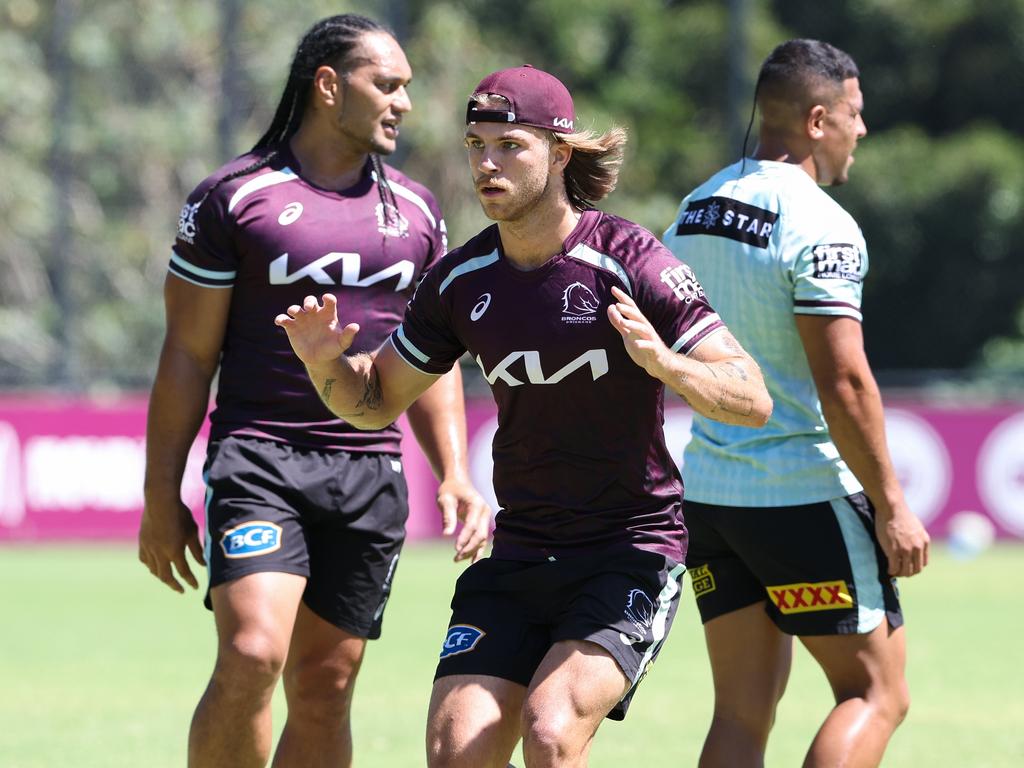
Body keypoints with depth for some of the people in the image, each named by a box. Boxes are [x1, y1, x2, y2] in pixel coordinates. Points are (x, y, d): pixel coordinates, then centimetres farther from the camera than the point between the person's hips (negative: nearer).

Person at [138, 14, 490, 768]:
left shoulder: (416, 210, 14)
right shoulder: (233, 197, -1)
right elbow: (187, 355, 0)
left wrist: (454, 473, 8)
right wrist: (161, 499, -2)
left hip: (371, 472, 5)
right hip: (259, 458, -5)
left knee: (326, 688, 4)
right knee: (251, 656, -20)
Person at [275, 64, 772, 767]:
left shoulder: (630, 261, -13)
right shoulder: (462, 280, 3)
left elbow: (753, 400, -15)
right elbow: (377, 401, 16)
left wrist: (665, 364, -34)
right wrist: (326, 362, -6)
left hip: (632, 546, -5)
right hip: (520, 549, 5)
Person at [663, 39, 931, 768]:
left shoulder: (694, 212, 10)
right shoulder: (820, 225, -15)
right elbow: (844, 383, -20)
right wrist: (891, 507, -15)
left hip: (709, 489, 8)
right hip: (806, 493, -8)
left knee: (743, 709, 8)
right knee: (876, 692, 2)